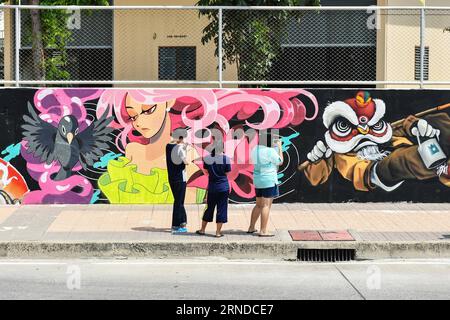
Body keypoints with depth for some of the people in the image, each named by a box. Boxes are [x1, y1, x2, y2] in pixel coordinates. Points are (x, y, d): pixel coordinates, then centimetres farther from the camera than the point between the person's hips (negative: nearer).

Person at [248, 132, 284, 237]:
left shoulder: (255, 150, 5)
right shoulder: (270, 151, -16)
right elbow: (280, 162, -5)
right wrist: (280, 147, 4)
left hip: (257, 180, 8)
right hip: (269, 181, -8)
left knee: (259, 205, 18)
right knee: (266, 205, -5)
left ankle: (251, 228, 22)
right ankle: (263, 231, -6)